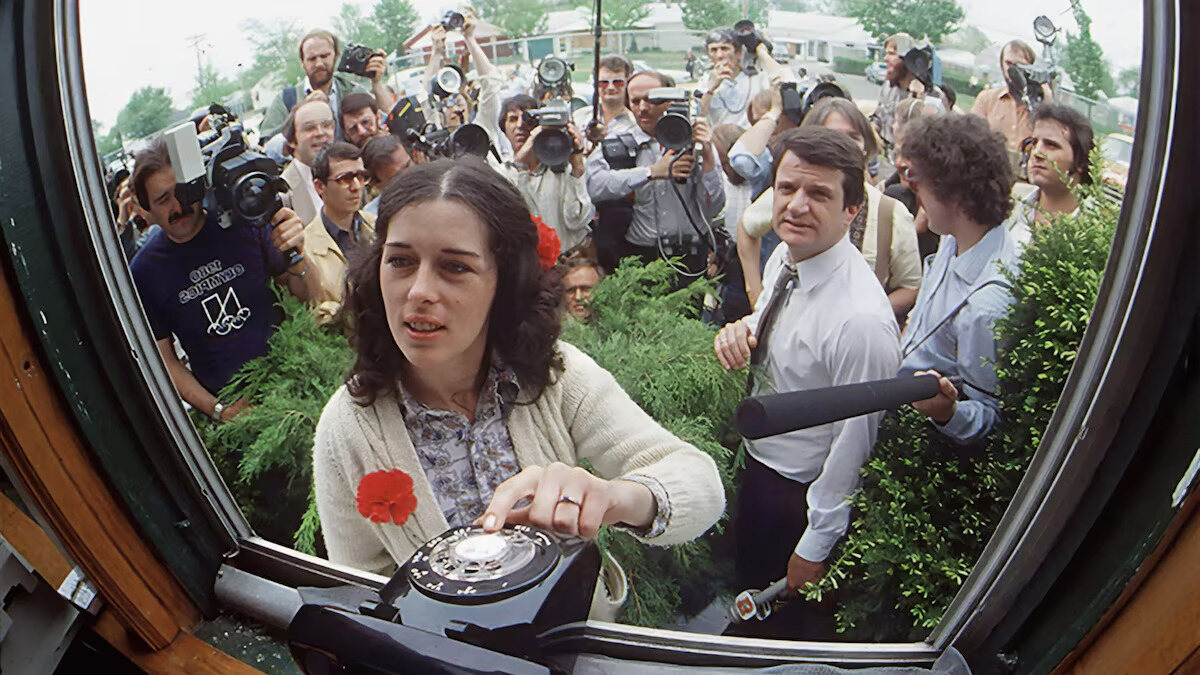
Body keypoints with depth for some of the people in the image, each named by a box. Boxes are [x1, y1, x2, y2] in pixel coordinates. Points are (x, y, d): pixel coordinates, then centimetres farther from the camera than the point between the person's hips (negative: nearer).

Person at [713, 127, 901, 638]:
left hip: (800, 496, -8)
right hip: (755, 465, 8)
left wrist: (815, 547, -13)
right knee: (752, 597, 31)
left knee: (796, 621, 19)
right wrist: (742, 330, -12)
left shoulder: (861, 320, -33)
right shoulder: (783, 259, -7)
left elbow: (853, 446, -24)